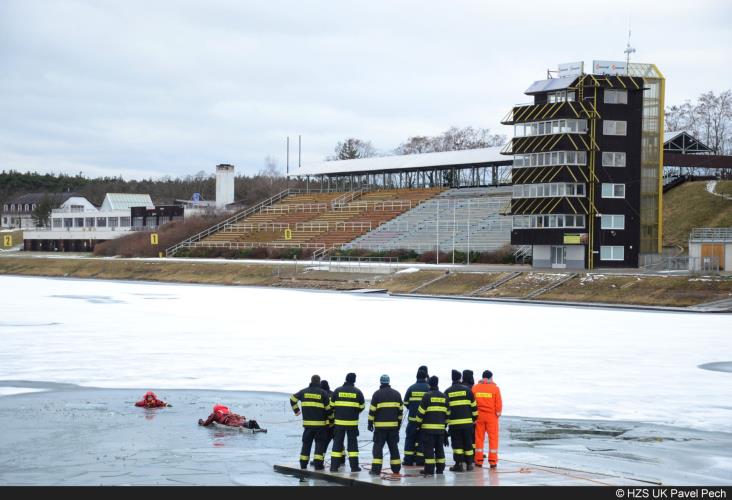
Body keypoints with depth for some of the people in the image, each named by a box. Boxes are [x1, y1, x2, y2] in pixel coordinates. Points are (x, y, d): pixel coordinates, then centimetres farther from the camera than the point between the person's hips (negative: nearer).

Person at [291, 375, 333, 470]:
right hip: (320, 423, -3)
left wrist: (296, 410, 27)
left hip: (307, 423, 3)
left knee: (306, 443, 13)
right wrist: (331, 417, 15)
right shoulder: (323, 393, -5)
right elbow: (328, 408, -4)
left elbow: (293, 398, 16)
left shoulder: (304, 391, 6)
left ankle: (303, 464, 13)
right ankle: (318, 464, -5)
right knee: (320, 443, 3)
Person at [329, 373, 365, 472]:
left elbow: (331, 405, 4)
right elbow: (362, 406, 5)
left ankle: (334, 466, 2)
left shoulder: (337, 391, 0)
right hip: (352, 422, -1)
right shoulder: (357, 392, -2)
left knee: (337, 442, 5)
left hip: (339, 421, 1)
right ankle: (354, 466, 5)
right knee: (352, 443, 7)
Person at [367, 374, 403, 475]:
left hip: (380, 426, -4)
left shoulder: (377, 394, -5)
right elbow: (400, 410, 12)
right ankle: (396, 469, 12)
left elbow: (372, 410, -6)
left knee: (378, 447, -1)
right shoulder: (396, 394, 8)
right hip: (393, 425, 4)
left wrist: (370, 423, 2)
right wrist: (399, 424, 20)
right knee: (393, 447, 11)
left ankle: (376, 469, -7)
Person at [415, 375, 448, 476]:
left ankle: (429, 469, -7)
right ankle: (440, 468, 15)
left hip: (428, 427, -5)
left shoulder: (427, 396, -8)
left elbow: (421, 411, -9)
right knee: (439, 448, 13)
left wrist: (419, 423, 1)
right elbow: (447, 413, 14)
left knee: (428, 448, -4)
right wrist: (445, 424, 24)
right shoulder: (444, 397, 10)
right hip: (440, 428, 5)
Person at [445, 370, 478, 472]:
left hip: (454, 422, -1)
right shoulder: (467, 390, 4)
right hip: (467, 421, 1)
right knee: (468, 443, 10)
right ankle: (469, 463, 14)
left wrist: (446, 421, 12)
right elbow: (473, 405, 7)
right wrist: (474, 417, 18)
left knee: (457, 443, 3)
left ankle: (459, 463, -4)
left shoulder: (447, 392, 3)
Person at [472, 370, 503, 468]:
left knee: (479, 438, 9)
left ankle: (479, 461, 10)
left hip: (479, 416, 2)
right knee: (493, 438, 4)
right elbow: (498, 403, -6)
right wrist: (498, 413, 9)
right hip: (492, 416, -2)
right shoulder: (495, 388, -7)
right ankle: (493, 461, 2)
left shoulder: (475, 387, -1)